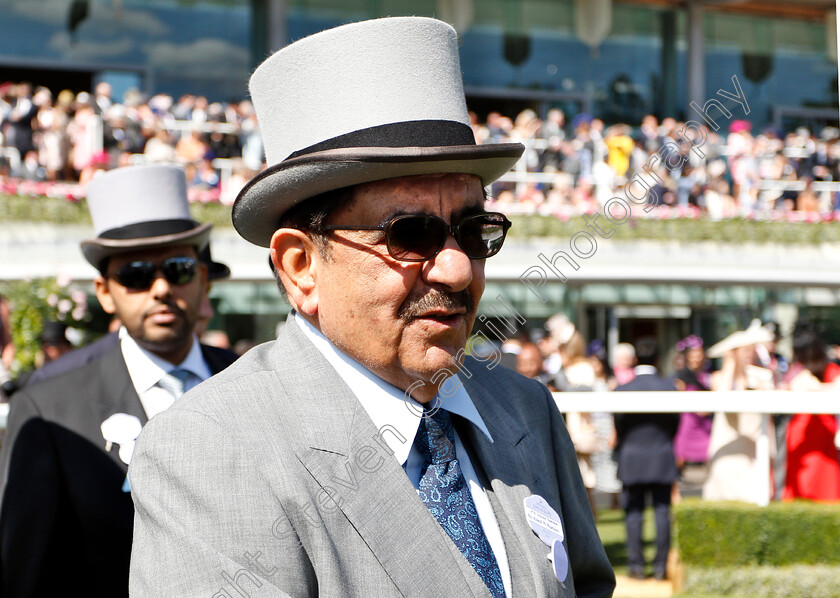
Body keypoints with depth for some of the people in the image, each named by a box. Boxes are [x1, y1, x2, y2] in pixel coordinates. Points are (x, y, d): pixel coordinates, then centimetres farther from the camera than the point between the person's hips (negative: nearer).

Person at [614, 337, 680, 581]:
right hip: (662, 459, 1)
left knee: (633, 513, 6)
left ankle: (636, 565, 5)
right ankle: (661, 565, 4)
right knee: (662, 511, 6)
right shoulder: (669, 389, -5)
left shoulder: (622, 390, -8)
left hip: (631, 460, -1)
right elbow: (676, 424, 4)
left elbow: (618, 426, 1)